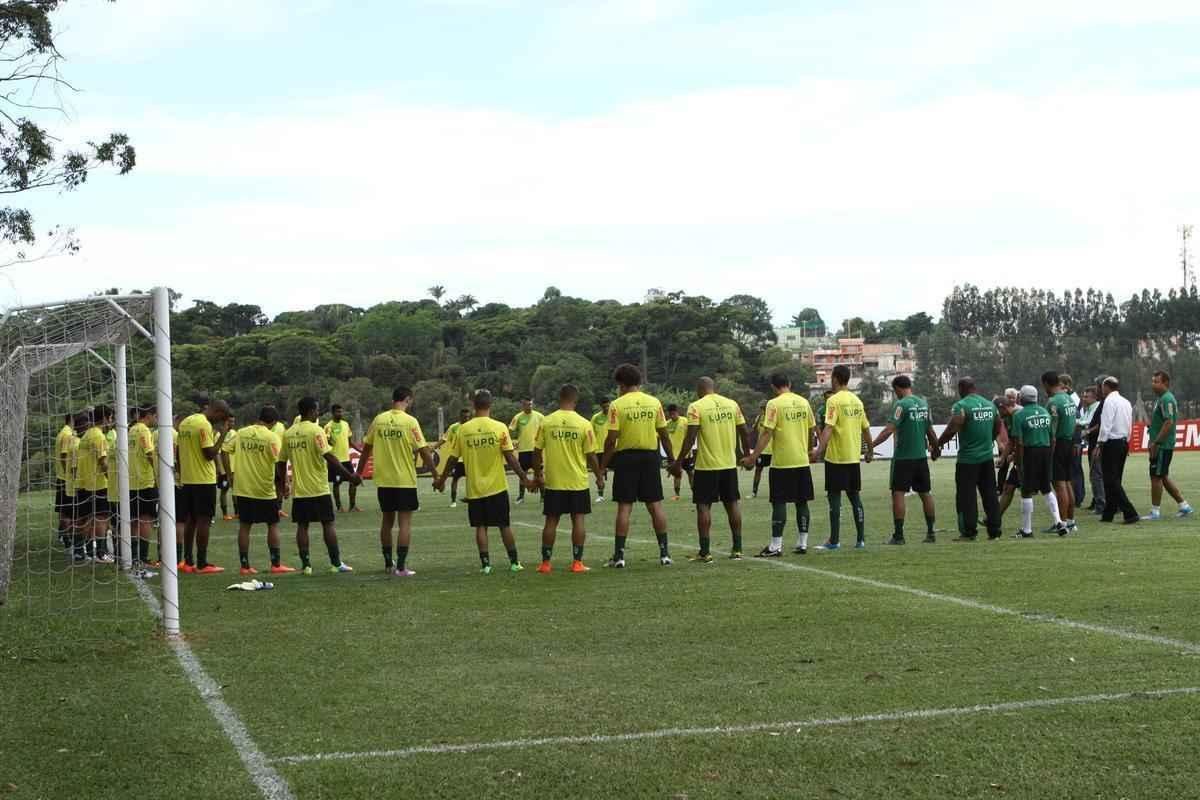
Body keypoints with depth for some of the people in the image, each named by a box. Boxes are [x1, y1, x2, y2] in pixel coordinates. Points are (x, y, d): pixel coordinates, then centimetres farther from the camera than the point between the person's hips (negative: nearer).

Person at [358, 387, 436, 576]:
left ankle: (388, 564, 23)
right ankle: (401, 567, -4)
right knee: (405, 522, 0)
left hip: (383, 481, 4)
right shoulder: (410, 421, -10)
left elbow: (366, 448, 10)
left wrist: (359, 472, 22)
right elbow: (423, 451, -11)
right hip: (405, 480, -4)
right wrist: (436, 475, -2)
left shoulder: (378, 420, 2)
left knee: (387, 520, 16)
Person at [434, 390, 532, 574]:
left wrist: (441, 480, 16)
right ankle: (514, 562, 13)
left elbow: (453, 458, 3)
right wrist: (524, 478, -2)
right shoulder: (499, 428, -8)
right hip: (497, 487, -1)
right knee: (505, 525, 8)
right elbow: (510, 457, -10)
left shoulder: (463, 429, -2)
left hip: (474, 488, 1)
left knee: (481, 526, 7)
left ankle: (485, 564, 4)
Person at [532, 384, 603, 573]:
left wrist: (537, 474, 14)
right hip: (578, 481, -1)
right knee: (578, 519, 6)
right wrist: (599, 477, 10)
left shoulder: (546, 422, -4)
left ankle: (545, 563, 9)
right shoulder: (584, 424, -7)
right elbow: (591, 455, -4)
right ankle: (577, 563, 3)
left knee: (551, 520, 7)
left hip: (553, 481, 1)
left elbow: (537, 451, -1)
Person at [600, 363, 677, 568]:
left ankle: (619, 555, 0)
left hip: (626, 457, -3)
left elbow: (611, 439, -10)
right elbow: (664, 436, 4)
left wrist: (603, 465, -1)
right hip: (650, 456, 3)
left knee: (624, 507, 1)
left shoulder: (617, 405, -7)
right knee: (655, 505, 8)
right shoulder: (654, 402, 3)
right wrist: (672, 461, 12)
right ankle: (664, 553, 8)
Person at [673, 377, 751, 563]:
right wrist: (747, 455, 21)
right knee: (732, 503, 13)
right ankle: (737, 549, 17)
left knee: (703, 506, 2)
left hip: (706, 465, -4)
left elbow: (691, 437, -14)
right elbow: (744, 432, 6)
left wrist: (678, 462, -8)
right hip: (729, 464, 4)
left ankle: (705, 552, -1)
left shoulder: (696, 407, -8)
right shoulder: (732, 404, 5)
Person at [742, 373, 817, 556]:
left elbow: (767, 433, -15)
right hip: (802, 461, 5)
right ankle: (802, 543, 14)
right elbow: (812, 429, 14)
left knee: (779, 503, -2)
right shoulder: (803, 402, 7)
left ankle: (775, 546, -3)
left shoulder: (774, 404, -10)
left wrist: (753, 456, -13)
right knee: (801, 502, 11)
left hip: (781, 463, -5)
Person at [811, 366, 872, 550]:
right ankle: (860, 539, 11)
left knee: (834, 497, -1)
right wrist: (870, 451, 29)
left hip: (836, 458, -6)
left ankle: (834, 540, -1)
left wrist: (819, 450, -28)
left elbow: (829, 427, -21)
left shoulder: (834, 400, -10)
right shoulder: (857, 400, 10)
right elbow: (865, 428, 16)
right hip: (854, 457, 6)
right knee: (855, 497, 11)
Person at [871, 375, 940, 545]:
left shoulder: (902, 404, -12)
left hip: (903, 456, -7)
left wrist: (871, 446, -19)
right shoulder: (923, 403, 9)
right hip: (921, 456, 7)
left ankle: (898, 535, -7)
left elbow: (889, 430, -20)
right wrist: (935, 448, 32)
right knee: (925, 493, 13)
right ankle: (930, 533, 17)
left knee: (898, 493, -4)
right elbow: (930, 430, 17)